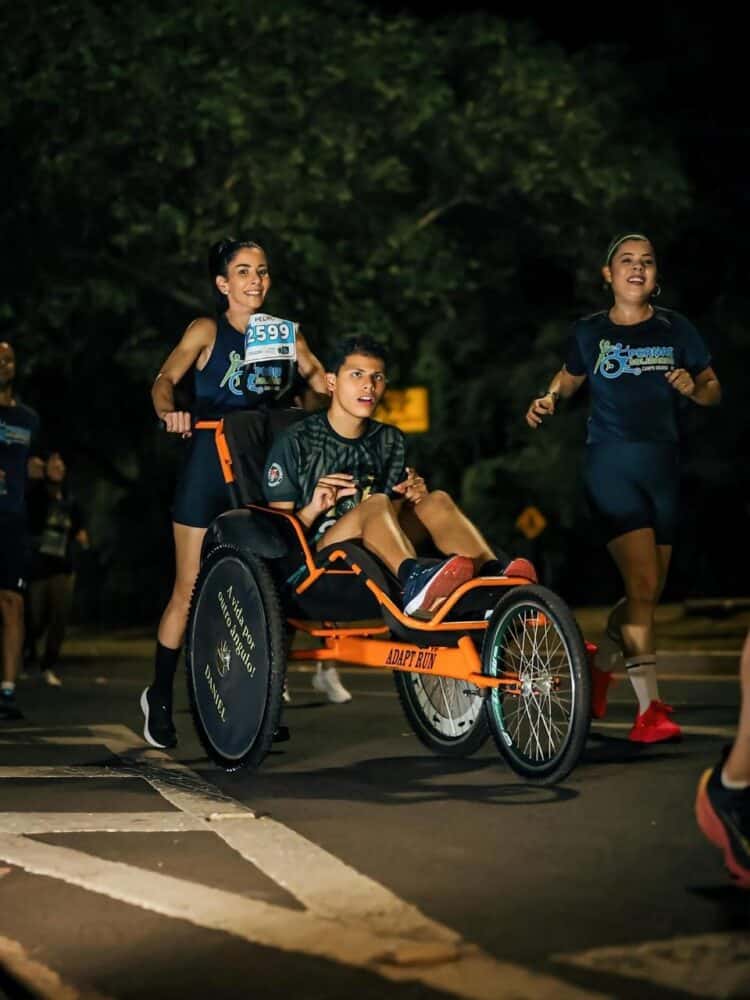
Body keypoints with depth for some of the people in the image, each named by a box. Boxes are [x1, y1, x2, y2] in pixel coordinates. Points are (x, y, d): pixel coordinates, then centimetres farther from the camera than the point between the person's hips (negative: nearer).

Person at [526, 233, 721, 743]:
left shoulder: (676, 328, 7)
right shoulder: (589, 332, 4)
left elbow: (714, 391, 11)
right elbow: (570, 377, 21)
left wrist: (694, 387, -12)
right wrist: (550, 397, 0)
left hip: (663, 467, 3)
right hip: (612, 466, -3)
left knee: (650, 594, 10)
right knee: (642, 585, -16)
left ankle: (598, 667, 36)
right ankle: (650, 708, -12)